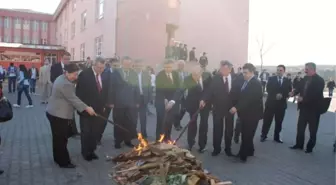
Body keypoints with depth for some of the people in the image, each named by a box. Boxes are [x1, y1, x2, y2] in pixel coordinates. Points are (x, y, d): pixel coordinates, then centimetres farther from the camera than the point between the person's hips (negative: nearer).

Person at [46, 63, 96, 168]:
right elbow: (73, 99, -23)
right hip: (59, 115, -11)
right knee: (61, 139, -1)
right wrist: (87, 108, -19)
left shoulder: (62, 79, 12)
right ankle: (64, 162, 8)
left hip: (55, 113, 11)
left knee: (58, 138, 18)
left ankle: (58, 158, 29)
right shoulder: (65, 84, -23)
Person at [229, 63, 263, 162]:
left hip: (252, 113, -8)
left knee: (247, 135, -2)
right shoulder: (245, 81, 8)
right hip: (245, 112, 8)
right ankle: (249, 151, 31)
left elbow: (249, 99, -27)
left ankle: (243, 155, 7)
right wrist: (236, 106, 2)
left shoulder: (256, 83, -18)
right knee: (246, 134, 15)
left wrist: (237, 108, -31)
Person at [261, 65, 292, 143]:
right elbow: (268, 89, -7)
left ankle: (277, 137, 22)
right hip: (271, 103, -1)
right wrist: (276, 95, -19)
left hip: (281, 104, 2)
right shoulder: (271, 79, 2)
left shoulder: (288, 81, 6)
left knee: (279, 122, 9)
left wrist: (282, 96, -19)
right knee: (267, 121, 2)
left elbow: (289, 92, 0)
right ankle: (263, 135, 15)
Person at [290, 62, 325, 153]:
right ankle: (299, 144, 26)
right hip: (304, 107, 6)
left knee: (312, 129, 9)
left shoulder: (319, 80, -16)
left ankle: (310, 147, 21)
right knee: (300, 127, 13)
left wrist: (303, 99, -23)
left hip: (313, 108, -6)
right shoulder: (305, 78, 4)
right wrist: (294, 92, -10)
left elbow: (316, 95, -24)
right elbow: (301, 88, 9)